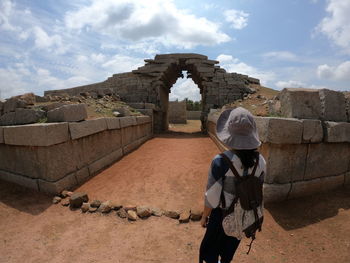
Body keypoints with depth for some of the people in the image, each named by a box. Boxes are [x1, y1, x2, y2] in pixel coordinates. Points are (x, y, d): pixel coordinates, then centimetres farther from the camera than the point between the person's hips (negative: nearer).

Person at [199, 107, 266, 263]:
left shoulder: (220, 162, -31)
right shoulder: (260, 161, -15)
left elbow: (212, 196, -22)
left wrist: (204, 216, -4)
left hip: (222, 215, -4)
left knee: (210, 247, 23)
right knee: (231, 245, 31)